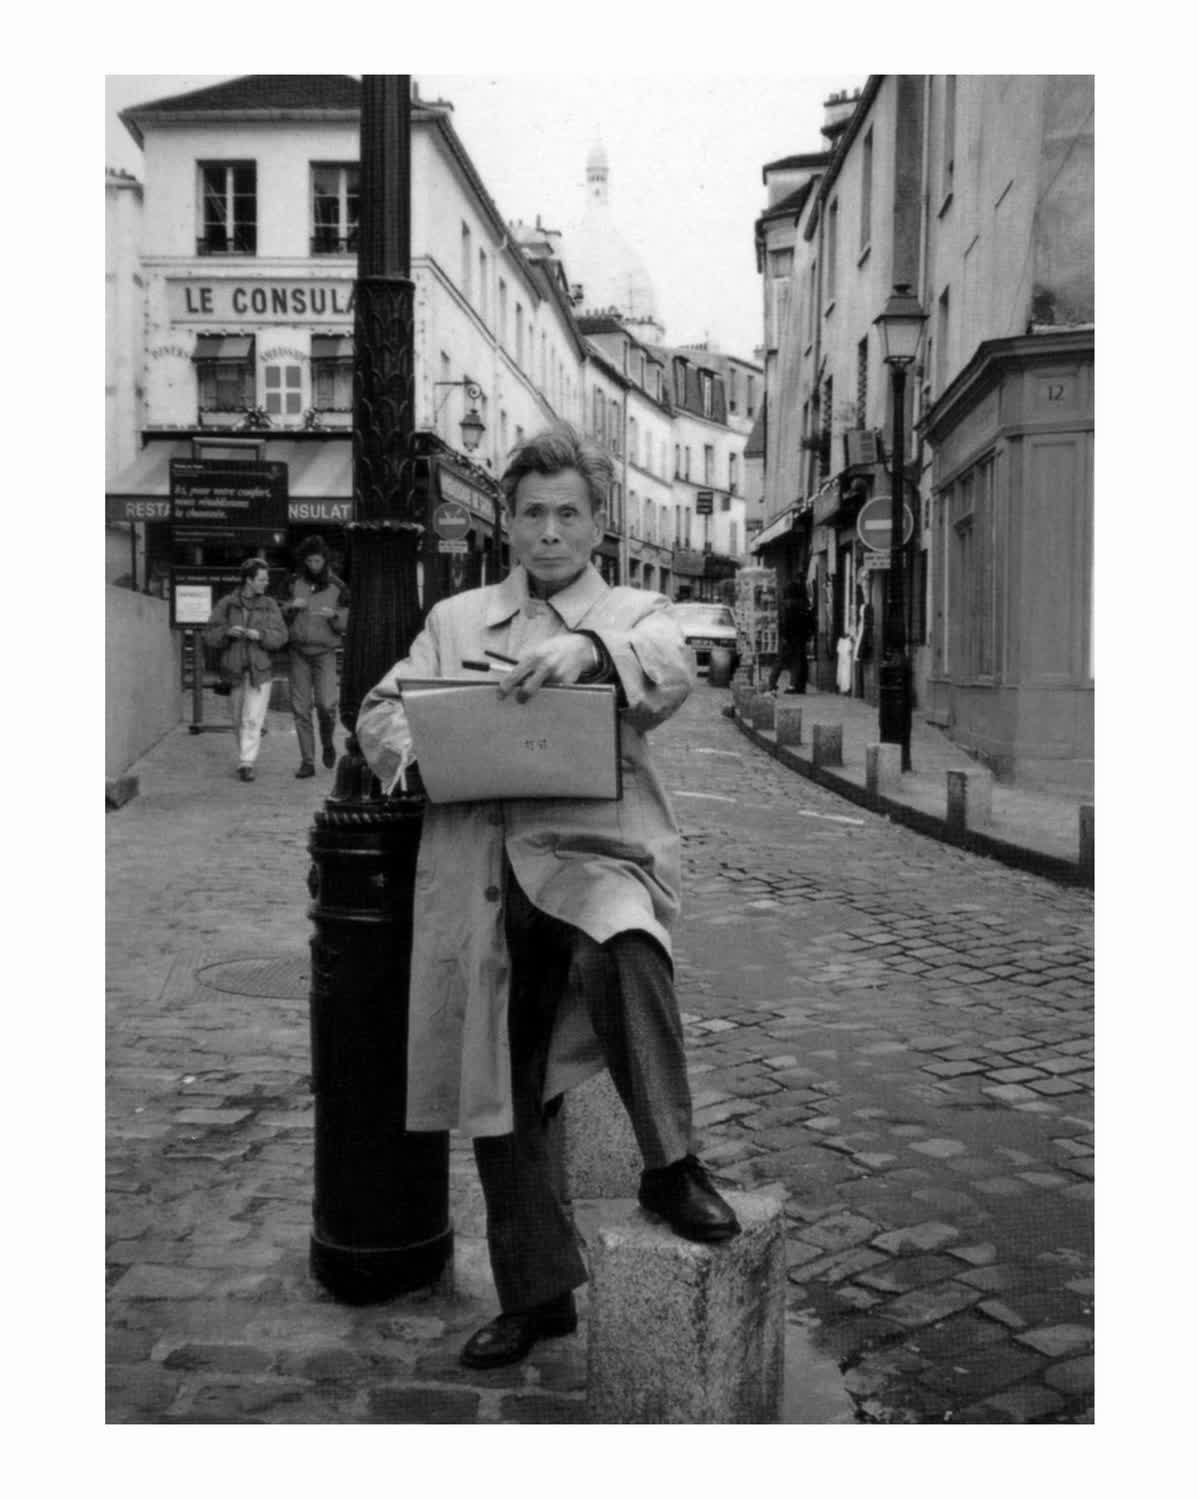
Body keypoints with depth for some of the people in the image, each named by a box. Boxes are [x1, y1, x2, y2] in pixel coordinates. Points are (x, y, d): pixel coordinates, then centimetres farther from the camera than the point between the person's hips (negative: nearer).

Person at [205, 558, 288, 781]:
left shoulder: (269, 605, 3)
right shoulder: (226, 604, 2)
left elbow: (281, 636, -3)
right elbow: (210, 636, 1)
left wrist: (260, 635, -20)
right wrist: (226, 632, -18)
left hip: (259, 670, -1)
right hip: (234, 670, 1)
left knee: (252, 720, -10)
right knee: (238, 720, 11)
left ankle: (246, 764, -9)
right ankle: (245, 758, 26)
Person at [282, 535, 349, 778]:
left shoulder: (337, 587, 5)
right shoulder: (294, 583, 9)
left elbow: (346, 624, 4)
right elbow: (281, 616, 13)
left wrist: (333, 616, -16)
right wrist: (291, 607, -8)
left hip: (325, 651, -2)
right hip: (298, 651, 2)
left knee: (327, 704, -15)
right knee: (300, 708, 0)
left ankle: (327, 744, 15)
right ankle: (307, 761, 8)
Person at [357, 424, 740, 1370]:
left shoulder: (638, 614, 11)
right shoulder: (456, 619, 19)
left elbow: (671, 673, -12)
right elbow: (381, 708, 15)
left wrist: (589, 648, -33)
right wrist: (412, 748, -9)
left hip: (594, 847, -3)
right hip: (482, 876, 3)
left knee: (624, 948, -38)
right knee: (500, 1093, 7)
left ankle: (671, 1167, -15)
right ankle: (537, 1293, 25)